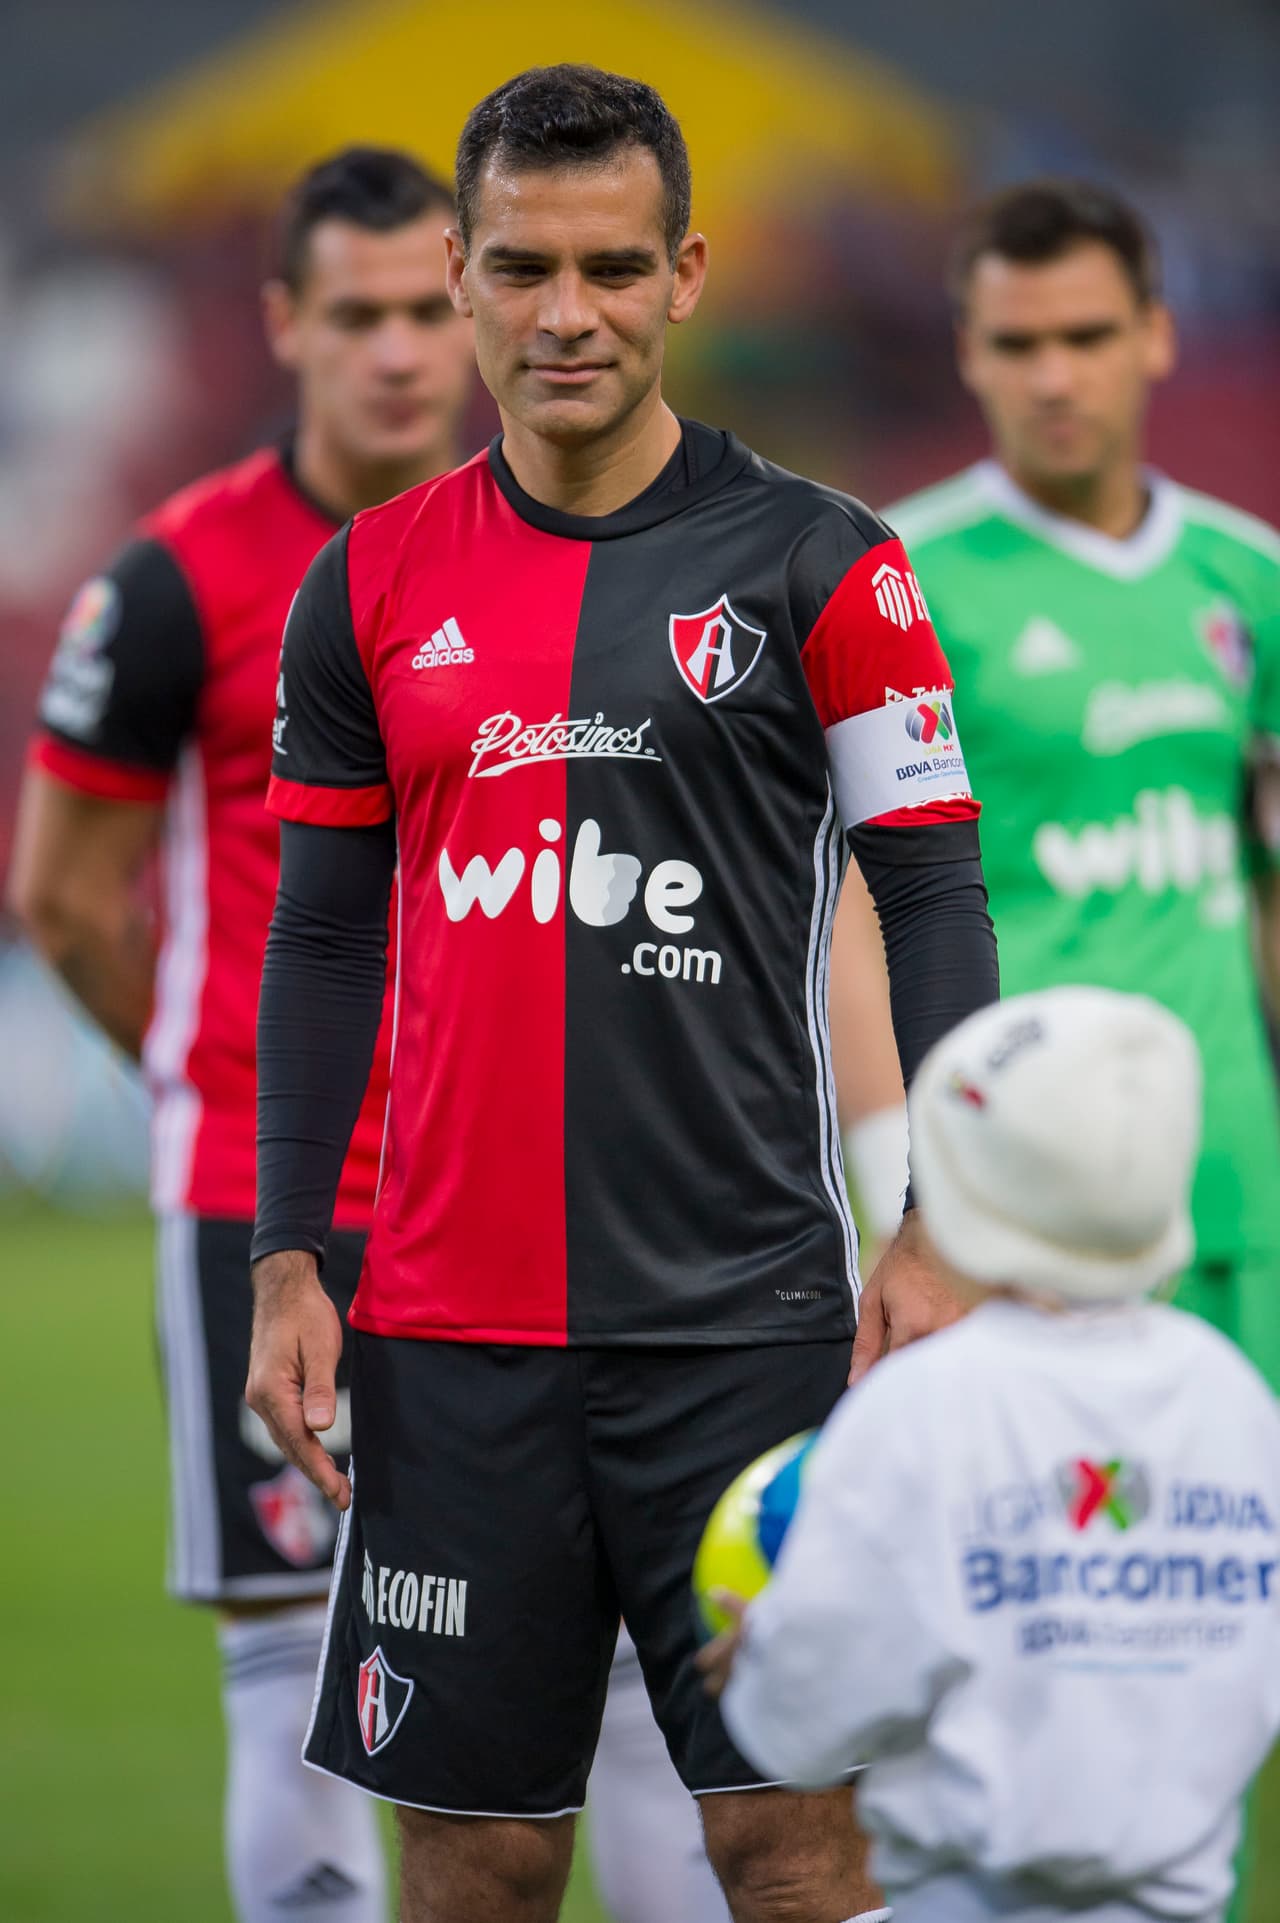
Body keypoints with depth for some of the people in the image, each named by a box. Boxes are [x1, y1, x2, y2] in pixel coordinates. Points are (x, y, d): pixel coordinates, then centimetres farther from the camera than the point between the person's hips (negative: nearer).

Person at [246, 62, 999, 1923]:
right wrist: (287, 1260, 5)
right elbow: (322, 939, 13)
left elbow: (932, 894, 0)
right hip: (452, 1330, 3)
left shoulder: (813, 563, -1)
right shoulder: (370, 586, 8)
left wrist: (941, 1239, -9)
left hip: (746, 1317, -3)